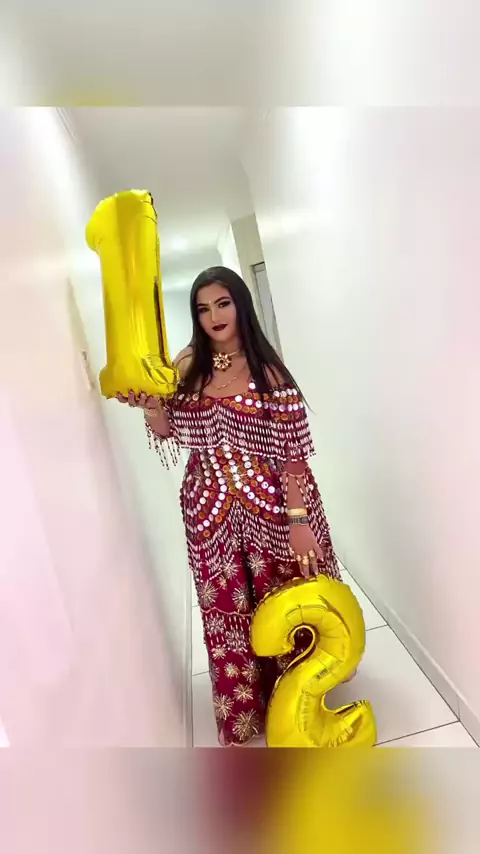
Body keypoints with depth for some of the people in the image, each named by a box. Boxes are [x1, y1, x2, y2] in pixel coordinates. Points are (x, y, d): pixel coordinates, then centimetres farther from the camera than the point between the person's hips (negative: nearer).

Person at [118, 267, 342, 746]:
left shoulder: (267, 370, -10)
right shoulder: (187, 367, 1)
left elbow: (292, 452, -12)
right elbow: (167, 433, 8)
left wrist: (298, 520, -15)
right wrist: (149, 405, -12)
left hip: (269, 505, -2)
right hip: (211, 508, 3)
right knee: (226, 611, 15)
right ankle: (242, 711, 41)